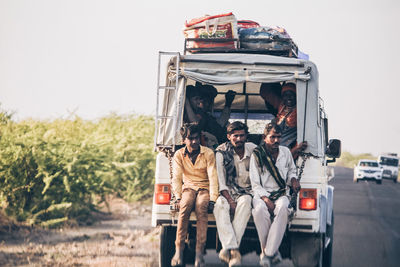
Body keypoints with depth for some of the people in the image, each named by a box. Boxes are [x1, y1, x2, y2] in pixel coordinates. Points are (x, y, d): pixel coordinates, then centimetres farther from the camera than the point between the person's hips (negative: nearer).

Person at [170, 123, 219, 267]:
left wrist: (212, 199, -20)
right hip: (188, 187, 1)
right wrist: (178, 198, -17)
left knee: (201, 207, -36)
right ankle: (179, 251, -32)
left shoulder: (208, 153, -2)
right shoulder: (179, 155, 5)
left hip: (205, 188, -1)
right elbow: (176, 178, 0)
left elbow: (213, 177, -8)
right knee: (185, 206, -34)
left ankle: (199, 253, -39)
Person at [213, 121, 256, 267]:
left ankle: (227, 250, -39)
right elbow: (221, 181, -6)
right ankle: (233, 249, -45)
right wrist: (230, 201, -18)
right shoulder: (222, 152, -2)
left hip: (246, 192, 1)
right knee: (220, 205, -35)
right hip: (227, 192, -1)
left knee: (245, 202, -35)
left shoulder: (253, 149, 5)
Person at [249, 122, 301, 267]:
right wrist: (266, 200, -18)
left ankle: (268, 252, -34)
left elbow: (291, 170, 29)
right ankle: (272, 251, -27)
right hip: (262, 194, -2)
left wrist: (293, 179, 4)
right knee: (260, 209, -39)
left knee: (282, 208, -36)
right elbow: (255, 185, -2)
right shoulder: (257, 155, 0)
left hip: (281, 194, 2)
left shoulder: (286, 152, 11)